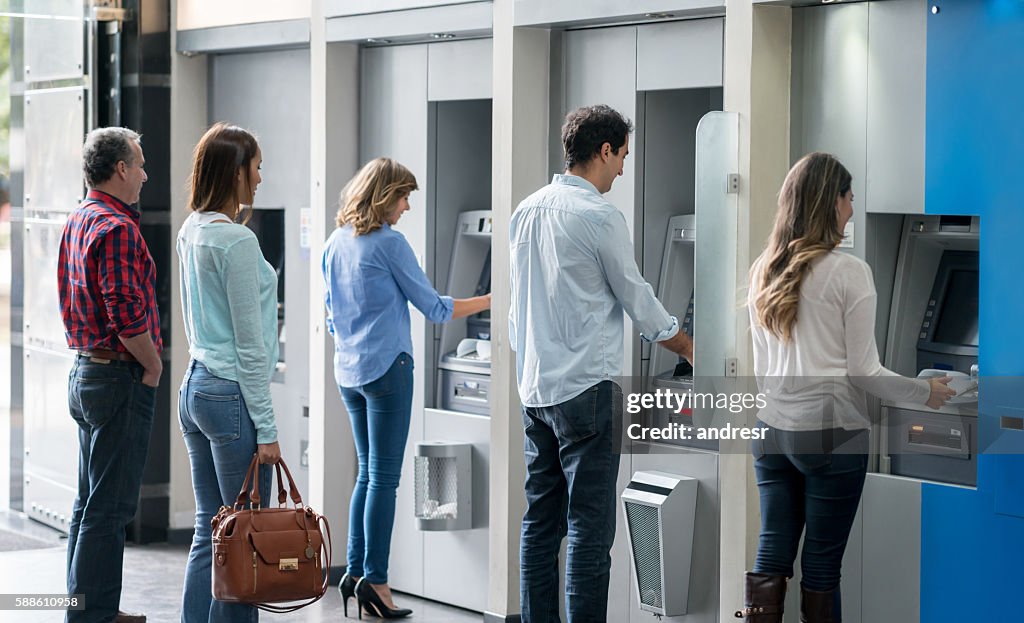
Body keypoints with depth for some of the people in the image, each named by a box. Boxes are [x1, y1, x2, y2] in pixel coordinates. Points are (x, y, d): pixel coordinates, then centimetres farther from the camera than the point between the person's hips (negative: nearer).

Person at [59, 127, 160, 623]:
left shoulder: (77, 222, 13)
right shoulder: (117, 228, -18)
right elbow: (128, 317, -26)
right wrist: (153, 366, -10)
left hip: (84, 372, 10)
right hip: (120, 378, -10)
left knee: (90, 501, 15)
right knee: (110, 507, -6)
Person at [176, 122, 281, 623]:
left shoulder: (190, 233, 11)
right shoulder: (236, 240, -15)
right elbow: (249, 343, -15)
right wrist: (266, 427, -12)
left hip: (195, 388, 9)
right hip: (232, 394, -9)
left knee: (208, 532, 11)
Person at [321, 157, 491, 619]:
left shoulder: (335, 244, 10)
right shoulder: (389, 243, -12)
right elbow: (433, 308, -8)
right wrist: (490, 300, 2)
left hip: (348, 371, 8)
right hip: (387, 368, -8)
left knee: (368, 473, 13)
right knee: (384, 476, -5)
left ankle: (356, 571, 11)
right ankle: (374, 578, -7)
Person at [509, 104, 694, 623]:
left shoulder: (527, 210, 11)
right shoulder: (599, 216, -11)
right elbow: (638, 300, -3)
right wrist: (689, 349, 12)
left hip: (534, 386, 8)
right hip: (585, 386, -8)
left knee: (540, 520, 10)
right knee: (590, 526, -6)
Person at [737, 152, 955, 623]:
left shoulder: (763, 271, 7)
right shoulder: (848, 272, -11)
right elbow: (863, 371, -9)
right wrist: (925, 393, 5)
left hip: (772, 430, 6)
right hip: (830, 434, -6)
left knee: (772, 557, 7)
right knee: (821, 566, 1)